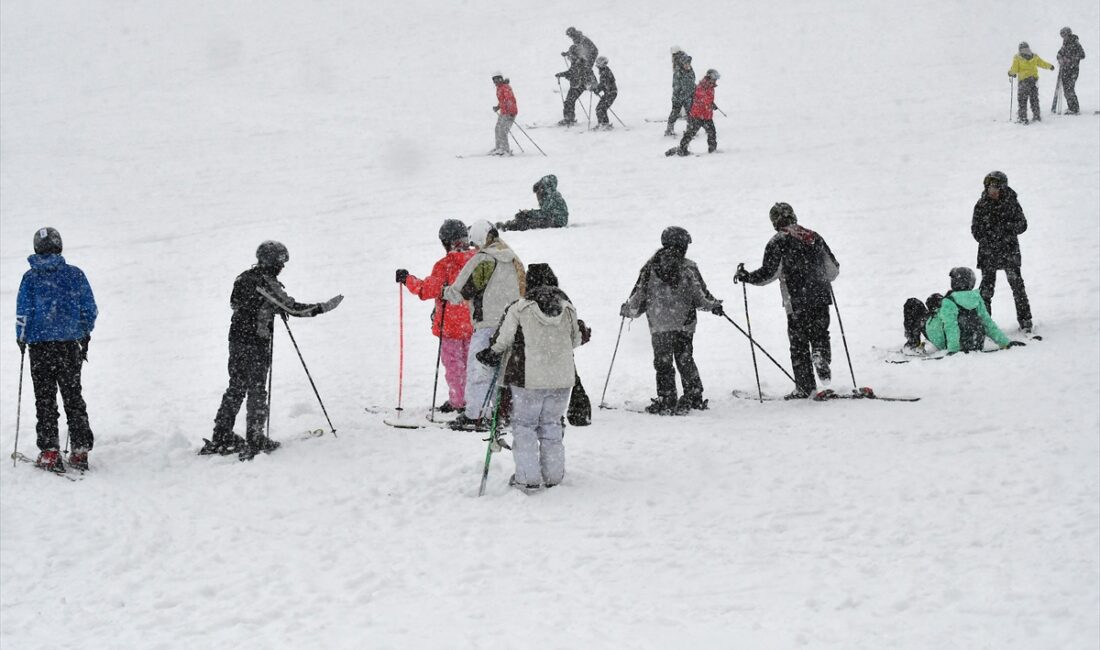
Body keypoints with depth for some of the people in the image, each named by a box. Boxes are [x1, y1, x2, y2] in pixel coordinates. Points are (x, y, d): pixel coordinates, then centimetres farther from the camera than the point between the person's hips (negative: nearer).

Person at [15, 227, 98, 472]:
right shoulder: (74, 274, -2)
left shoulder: (30, 277, -7)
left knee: (45, 399, 5)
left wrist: (21, 338, 10)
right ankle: (80, 450, 9)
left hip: (40, 344, -2)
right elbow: (90, 309, 2)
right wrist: (85, 335, 18)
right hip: (70, 344, 2)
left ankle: (49, 452, 0)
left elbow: (23, 313, -6)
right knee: (73, 397, 12)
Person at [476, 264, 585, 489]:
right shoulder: (568, 309, 3)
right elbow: (577, 339, 14)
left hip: (529, 378, -4)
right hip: (562, 378, 4)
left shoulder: (518, 309, -9)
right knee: (551, 425, 17)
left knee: (524, 425, 8)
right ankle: (553, 475, 20)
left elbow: (502, 340, -6)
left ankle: (528, 477, 6)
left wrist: (490, 354, 15)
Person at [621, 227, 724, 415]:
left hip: (659, 324, 0)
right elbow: (699, 296, -3)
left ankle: (666, 401, 0)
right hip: (684, 323, 0)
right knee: (685, 360, 13)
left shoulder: (651, 266, -1)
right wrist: (714, 305, 14)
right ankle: (694, 397, 17)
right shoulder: (688, 267, -4)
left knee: (663, 362, 5)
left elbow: (640, 293, 3)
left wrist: (628, 309, 18)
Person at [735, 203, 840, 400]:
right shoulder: (814, 237, 9)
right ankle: (821, 355, -14)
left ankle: (805, 387, 6)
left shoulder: (778, 242, -6)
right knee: (820, 334, 18)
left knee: (799, 344, 5)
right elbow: (833, 269, 15)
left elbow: (768, 273, -14)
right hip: (821, 297, 4)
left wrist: (745, 276, -1)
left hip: (797, 303, -4)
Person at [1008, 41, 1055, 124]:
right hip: (1034, 79, 4)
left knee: (1022, 100, 1)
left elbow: (1014, 70, -9)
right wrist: (1050, 66, 30)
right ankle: (1037, 116, 19)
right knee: (1034, 99, 16)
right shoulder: (1035, 57, 3)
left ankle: (1022, 118, -3)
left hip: (1023, 80, -4)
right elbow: (1042, 63, 12)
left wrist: (1010, 72, 13)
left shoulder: (1017, 58, -8)